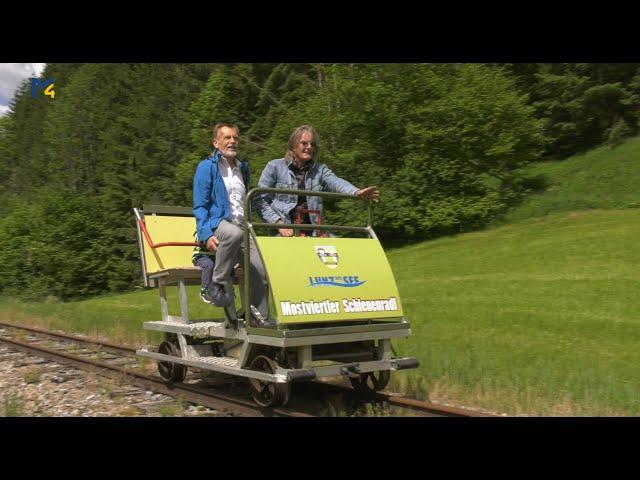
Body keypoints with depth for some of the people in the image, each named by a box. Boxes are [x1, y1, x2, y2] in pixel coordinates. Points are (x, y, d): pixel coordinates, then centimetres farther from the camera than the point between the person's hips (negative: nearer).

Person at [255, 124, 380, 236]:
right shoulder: (274, 167, 5)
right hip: (284, 232, -3)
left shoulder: (320, 170, 14)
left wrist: (357, 192, -29)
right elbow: (261, 201, 2)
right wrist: (278, 223, -12)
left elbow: (337, 183, -8)